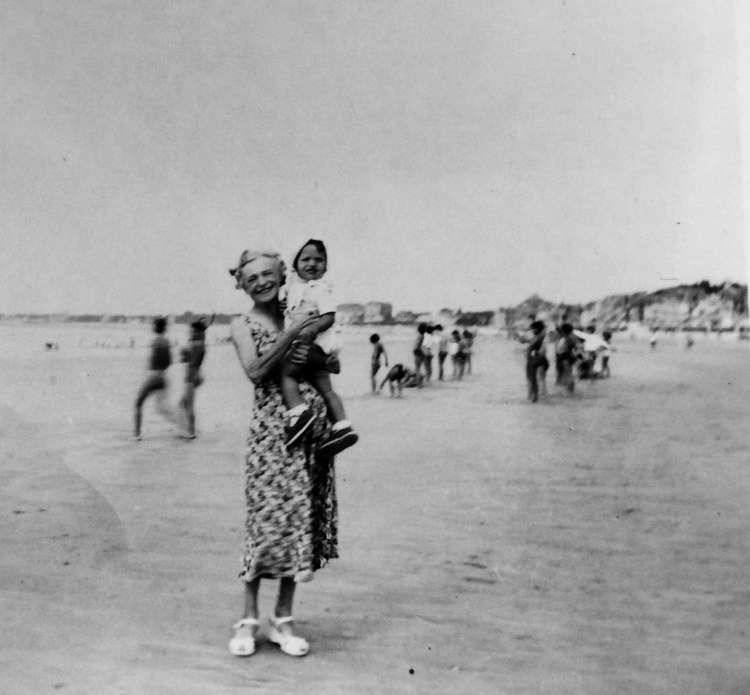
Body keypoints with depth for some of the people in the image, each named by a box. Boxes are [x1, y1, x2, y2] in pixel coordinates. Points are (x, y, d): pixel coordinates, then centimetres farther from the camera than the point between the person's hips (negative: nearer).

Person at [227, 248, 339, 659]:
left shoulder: (298, 316, 15)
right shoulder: (243, 325, 4)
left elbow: (333, 366, 14)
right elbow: (256, 371, -11)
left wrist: (315, 356, -6)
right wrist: (289, 337, -16)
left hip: (314, 427, 4)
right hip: (272, 428, -4)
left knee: (303, 518, 5)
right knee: (267, 518, -5)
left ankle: (283, 620, 16)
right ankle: (248, 619, 11)